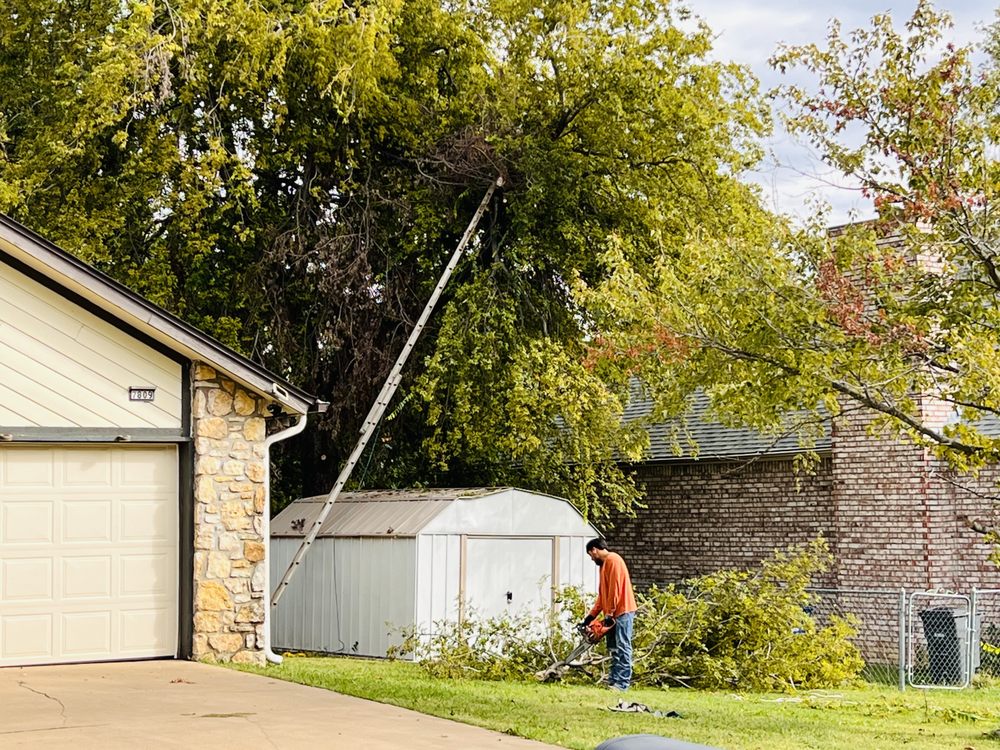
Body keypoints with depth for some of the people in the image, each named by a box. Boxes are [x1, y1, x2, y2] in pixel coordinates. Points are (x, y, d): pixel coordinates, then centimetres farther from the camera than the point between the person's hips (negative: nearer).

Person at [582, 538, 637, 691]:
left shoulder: (613, 560, -12)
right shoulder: (604, 564, 20)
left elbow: (615, 588, -18)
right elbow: (602, 594, 21)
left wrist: (609, 613, -17)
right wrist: (592, 615, 16)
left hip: (622, 611, -11)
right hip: (614, 613, 11)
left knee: (622, 648, -11)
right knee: (614, 648, 10)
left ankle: (622, 683, -13)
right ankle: (613, 680, 12)